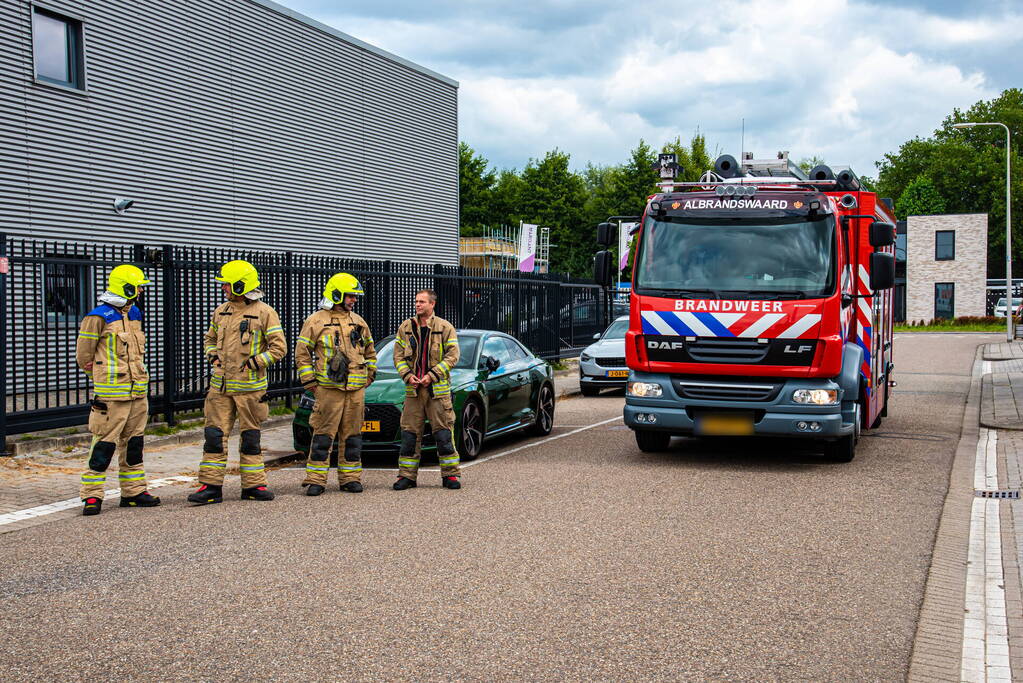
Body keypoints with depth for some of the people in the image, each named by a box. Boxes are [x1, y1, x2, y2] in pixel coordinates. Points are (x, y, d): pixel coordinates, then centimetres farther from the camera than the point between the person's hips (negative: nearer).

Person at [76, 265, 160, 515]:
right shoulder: (98, 318, -11)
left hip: (138, 391, 8)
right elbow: (84, 357, -4)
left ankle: (133, 491, 22)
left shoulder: (135, 314, 14)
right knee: (105, 443, -7)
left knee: (134, 442, 13)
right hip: (111, 392, -8)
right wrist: (103, 375, 8)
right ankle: (92, 495, -2)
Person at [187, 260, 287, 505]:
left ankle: (253, 485, 14)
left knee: (251, 436, 5)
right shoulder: (220, 311, 11)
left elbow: (279, 347, -7)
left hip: (250, 387, -4)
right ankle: (211, 486, 4)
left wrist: (254, 363, -13)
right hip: (220, 386, 4)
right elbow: (210, 338, 26)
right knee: (215, 434, 1)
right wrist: (213, 356, 7)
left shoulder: (264, 313, -6)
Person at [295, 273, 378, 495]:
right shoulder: (316, 321, 0)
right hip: (328, 389, -5)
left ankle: (350, 478, 15)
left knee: (352, 435, 8)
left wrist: (368, 377, 17)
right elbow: (302, 353, 0)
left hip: (356, 390, 5)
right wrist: (310, 382, -5)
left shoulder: (358, 322, 15)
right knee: (323, 435, -5)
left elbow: (370, 351, 25)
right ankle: (315, 480, -1)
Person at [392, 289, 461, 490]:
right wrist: (407, 374, -7)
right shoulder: (405, 328, 10)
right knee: (409, 433, 3)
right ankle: (407, 475, 10)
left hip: (438, 389, -3)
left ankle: (450, 475, 7)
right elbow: (398, 355, 10)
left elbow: (452, 356, -4)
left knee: (443, 433, -1)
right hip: (413, 389, 3)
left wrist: (432, 374, -13)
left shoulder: (445, 328, 1)